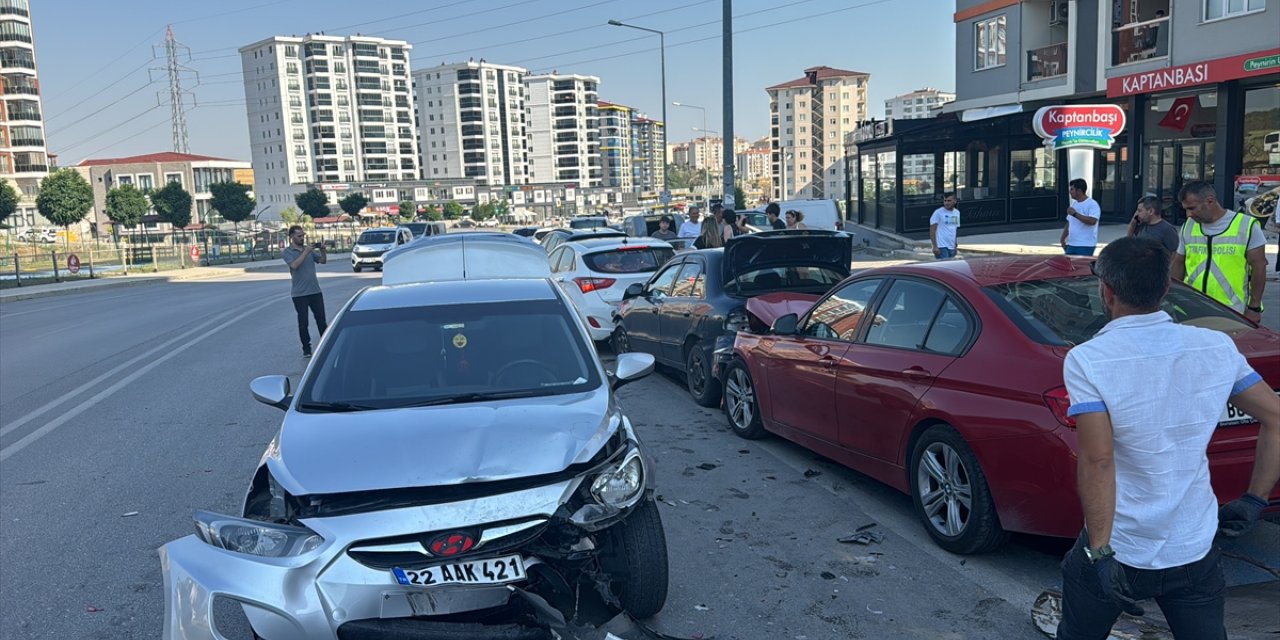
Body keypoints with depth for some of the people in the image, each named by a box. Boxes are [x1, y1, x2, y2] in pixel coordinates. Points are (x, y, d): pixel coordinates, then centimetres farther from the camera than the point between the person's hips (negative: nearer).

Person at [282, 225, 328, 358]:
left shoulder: (309, 249, 11)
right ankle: (306, 348, 11)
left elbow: (323, 261, 6)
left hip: (315, 290, 4)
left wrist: (322, 251, -11)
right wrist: (305, 252, -22)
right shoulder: (287, 252, -3)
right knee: (303, 323, 2)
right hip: (299, 293, -4)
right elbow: (294, 265, -20)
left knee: (321, 319, 6)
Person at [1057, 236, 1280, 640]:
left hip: (1119, 552, -3)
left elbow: (1097, 460, -25)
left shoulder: (1088, 360, -19)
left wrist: (1099, 553, -22)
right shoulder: (1218, 348, -4)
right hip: (1196, 551, 3)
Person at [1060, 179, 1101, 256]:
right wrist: (1063, 239, 15)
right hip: (1071, 244, 8)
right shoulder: (1073, 204, 16)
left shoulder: (1092, 205, -9)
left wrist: (1075, 214, -23)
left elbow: (1092, 221, -25)